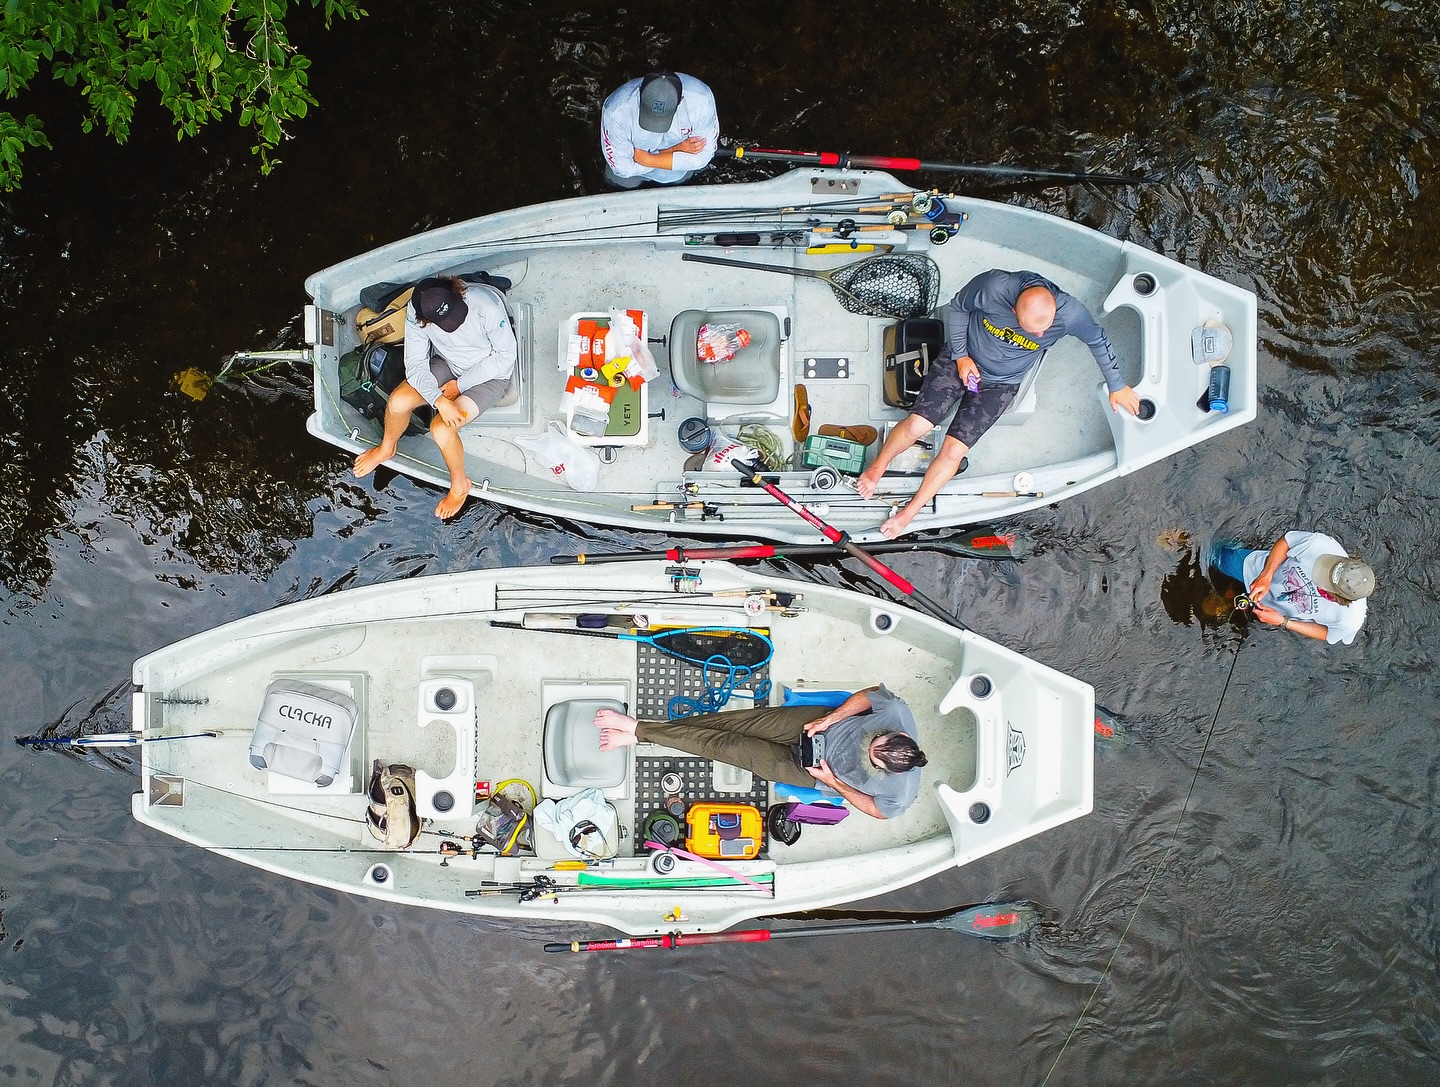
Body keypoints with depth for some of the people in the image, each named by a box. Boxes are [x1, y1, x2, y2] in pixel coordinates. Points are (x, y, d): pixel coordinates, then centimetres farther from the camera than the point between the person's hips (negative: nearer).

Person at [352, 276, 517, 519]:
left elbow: (505, 356, -22)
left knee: (441, 428, -23)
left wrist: (459, 385, -18)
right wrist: (440, 401, -33)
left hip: (490, 374, -4)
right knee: (398, 401, -15)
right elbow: (416, 363, -17)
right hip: (449, 363, 4)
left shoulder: (487, 306, -35)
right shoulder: (416, 313, -23)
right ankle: (387, 448, 19)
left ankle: (459, 486, 5)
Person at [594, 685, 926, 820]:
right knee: (739, 722, -8)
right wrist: (828, 719, -17)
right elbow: (868, 695, -8)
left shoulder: (900, 795, -30)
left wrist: (832, 781, -14)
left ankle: (640, 731, 3)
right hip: (821, 722, 3)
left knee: (729, 748, -9)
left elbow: (875, 809, -10)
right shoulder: (897, 710, -26)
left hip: (812, 770, -3)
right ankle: (640, 730, 4)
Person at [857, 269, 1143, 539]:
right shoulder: (993, 286, -30)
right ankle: (877, 468, 17)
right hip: (961, 361, 0)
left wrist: (1117, 386, 5)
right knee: (917, 425, -13)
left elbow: (1098, 340, -5)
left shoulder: (1069, 313, -27)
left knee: (954, 448, -11)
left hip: (999, 384, 0)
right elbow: (957, 307, -8)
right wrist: (961, 355, -10)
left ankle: (909, 512, 5)